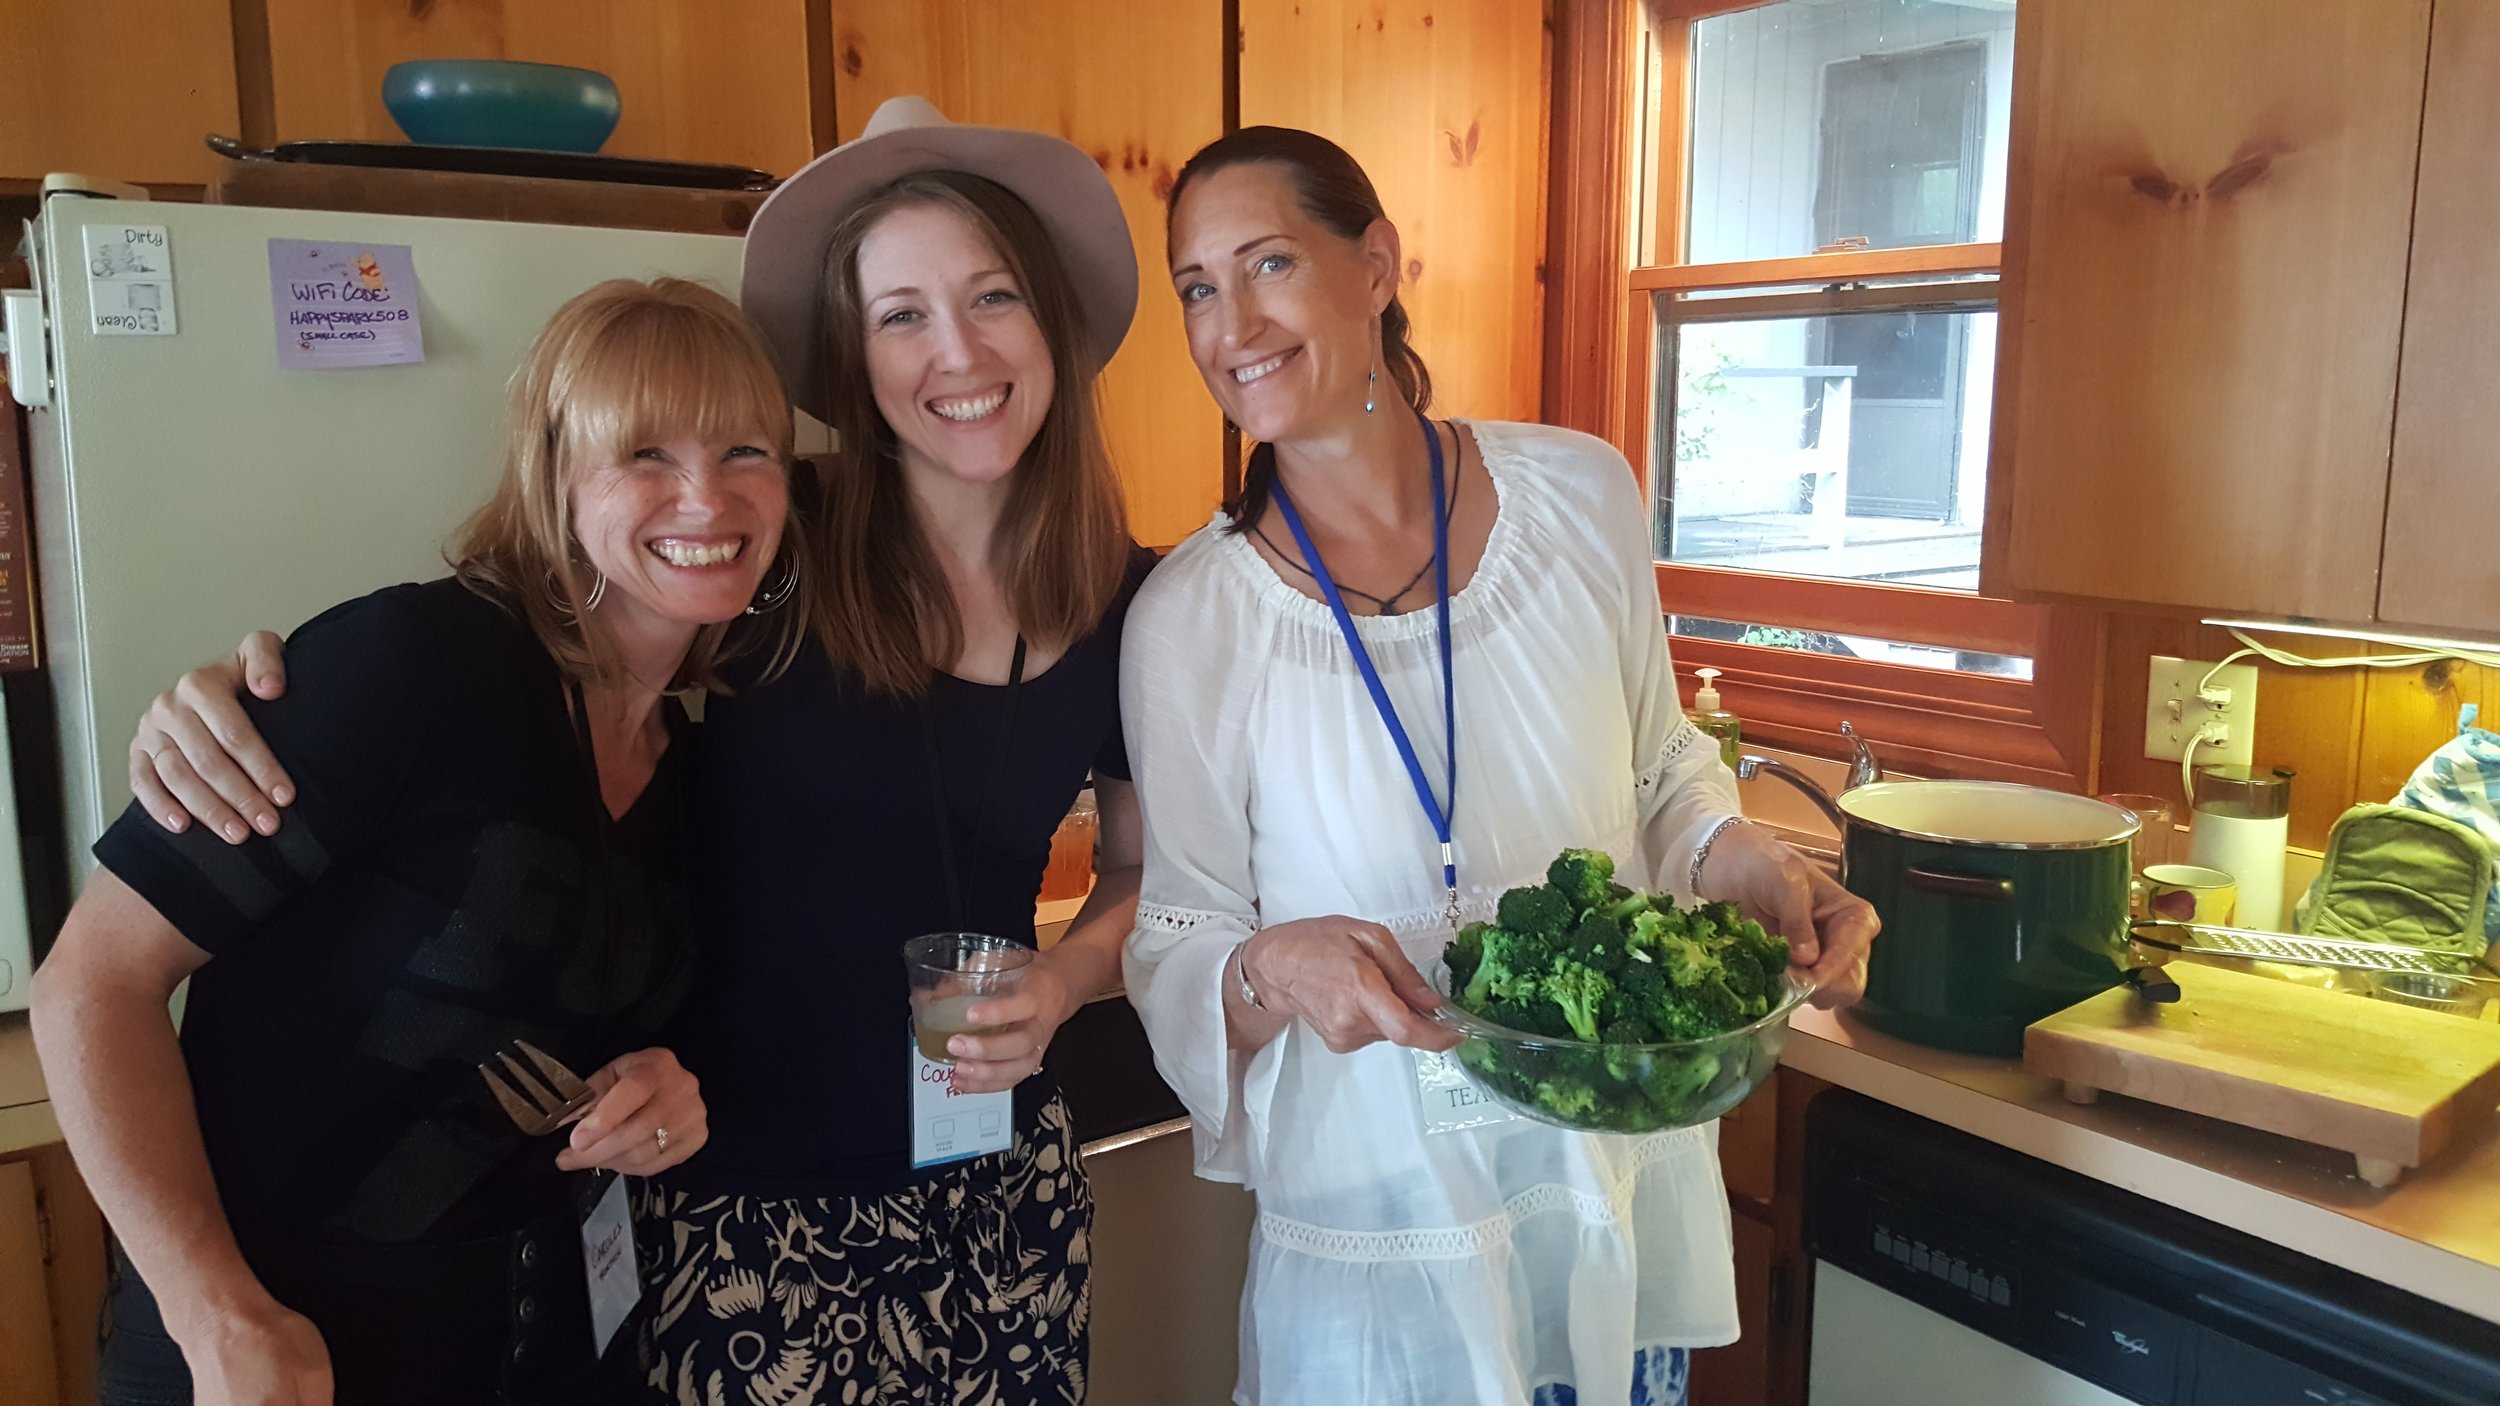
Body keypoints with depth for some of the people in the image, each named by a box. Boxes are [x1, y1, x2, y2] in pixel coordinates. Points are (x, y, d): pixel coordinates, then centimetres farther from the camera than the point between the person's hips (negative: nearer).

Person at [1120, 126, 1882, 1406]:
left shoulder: (1581, 495, -8)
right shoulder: (1186, 616, -13)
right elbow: (1177, 944, -6)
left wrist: (1746, 862, -11)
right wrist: (1270, 972, -26)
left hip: (1632, 1178, 3)